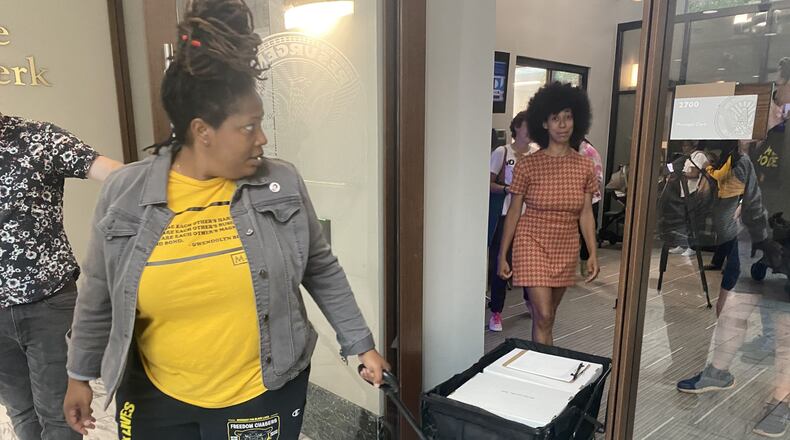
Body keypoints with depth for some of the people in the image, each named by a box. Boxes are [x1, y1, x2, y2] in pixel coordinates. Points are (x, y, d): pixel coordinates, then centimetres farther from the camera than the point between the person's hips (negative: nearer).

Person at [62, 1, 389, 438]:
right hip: (155, 397, 1)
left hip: (262, 395, 0)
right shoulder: (124, 195, -10)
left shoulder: (281, 185, -11)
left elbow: (322, 270, 0)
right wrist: (80, 374, 13)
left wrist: (361, 344, 3)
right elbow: (99, 296, 3)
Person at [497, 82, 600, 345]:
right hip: (533, 245, -3)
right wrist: (503, 255, -5)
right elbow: (513, 212, -5)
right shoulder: (527, 165, -10)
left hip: (566, 249, 4)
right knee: (543, 317, -8)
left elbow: (586, 214, 4)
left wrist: (593, 253, -3)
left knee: (546, 316, 15)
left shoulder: (585, 166, 0)